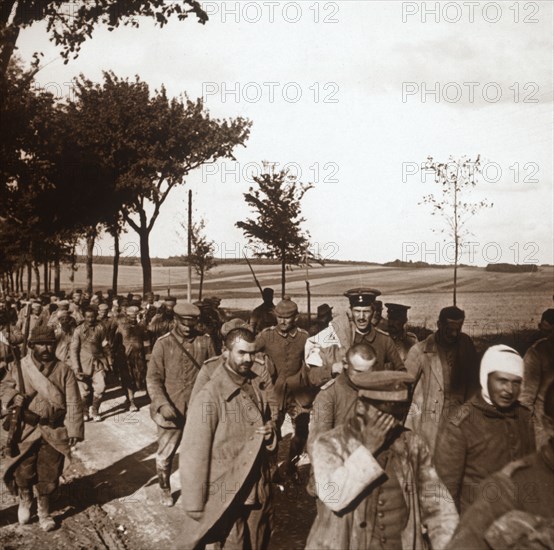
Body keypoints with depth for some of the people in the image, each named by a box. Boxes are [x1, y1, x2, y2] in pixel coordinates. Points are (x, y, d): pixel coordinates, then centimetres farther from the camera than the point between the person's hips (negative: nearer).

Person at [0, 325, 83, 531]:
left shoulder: (64, 371, -6)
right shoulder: (20, 367, -5)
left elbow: (73, 403, -6)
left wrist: (74, 430, -12)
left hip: (54, 431, 0)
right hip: (26, 429, 0)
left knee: (48, 475, 10)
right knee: (23, 471, 9)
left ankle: (44, 513, 32)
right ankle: (25, 500, 42)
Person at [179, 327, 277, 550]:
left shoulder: (259, 387, 1)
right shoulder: (210, 395, -19)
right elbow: (193, 455, -17)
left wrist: (271, 432, -7)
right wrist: (195, 508, -16)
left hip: (260, 491, 6)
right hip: (225, 497, -6)